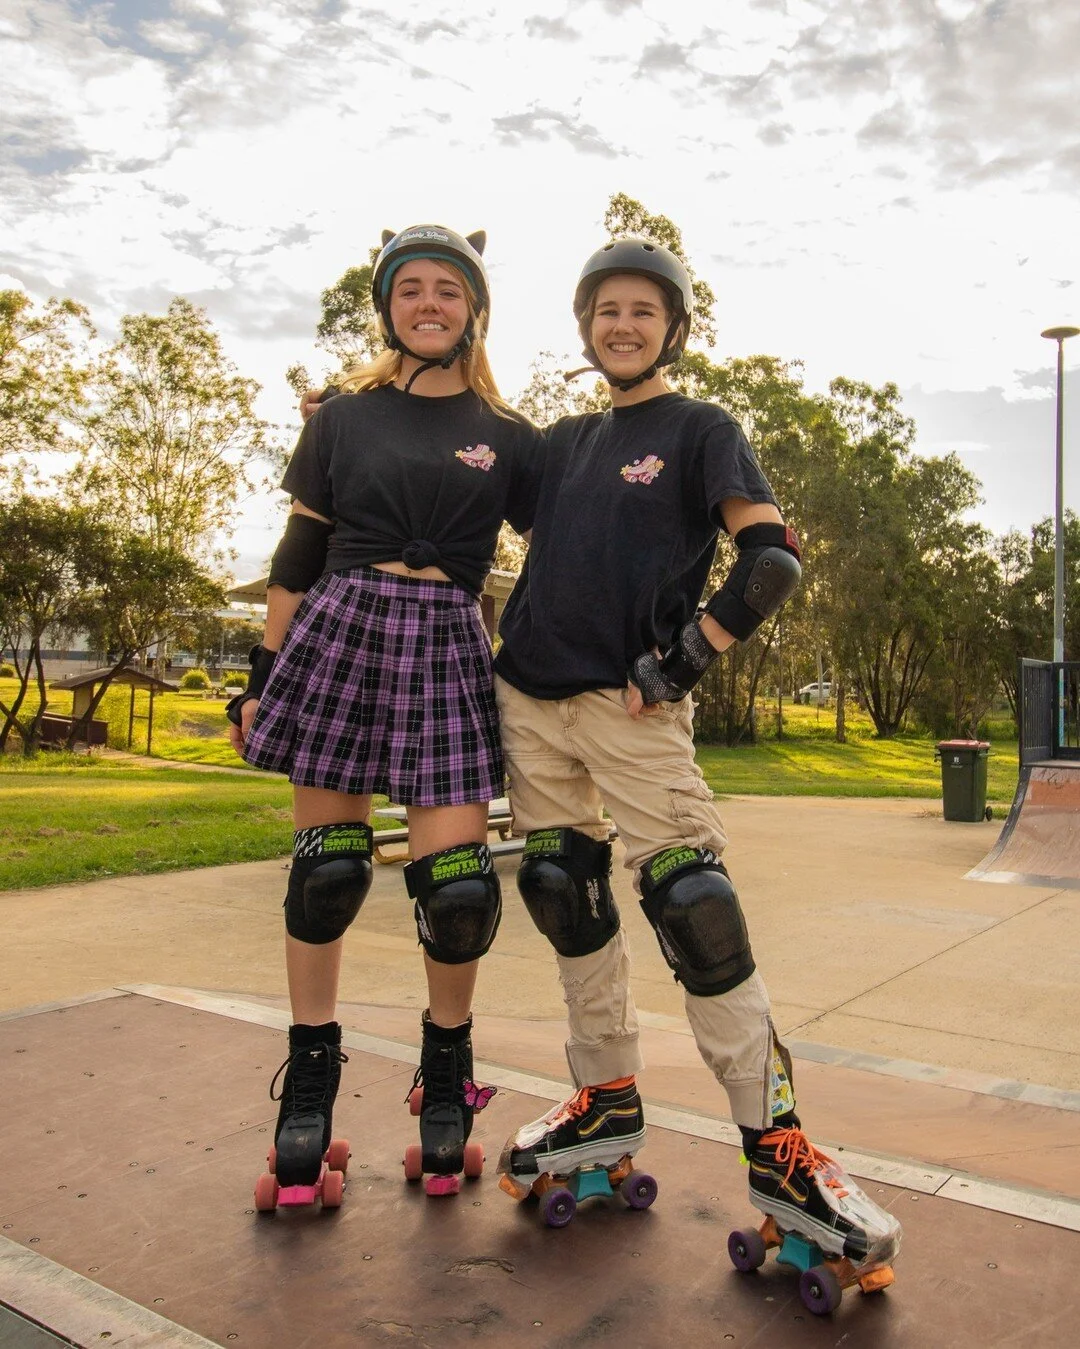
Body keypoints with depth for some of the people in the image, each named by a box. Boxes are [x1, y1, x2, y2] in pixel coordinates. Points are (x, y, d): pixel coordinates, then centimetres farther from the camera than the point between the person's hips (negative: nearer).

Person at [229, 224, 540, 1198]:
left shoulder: (509, 439, 11)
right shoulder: (344, 418, 12)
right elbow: (298, 557, 11)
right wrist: (262, 677, 7)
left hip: (448, 647, 0)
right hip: (340, 633, 1)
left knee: (455, 881, -6)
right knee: (325, 865, 2)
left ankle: (447, 1063, 20)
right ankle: (311, 1070, 21)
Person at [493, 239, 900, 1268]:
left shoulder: (700, 429, 4)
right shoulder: (563, 441, 18)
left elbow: (772, 559, -6)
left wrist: (683, 658, -13)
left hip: (630, 703, -6)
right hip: (529, 697, 6)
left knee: (691, 904, -13)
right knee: (566, 899, 9)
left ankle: (775, 1147, -1)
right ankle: (608, 1103, 25)